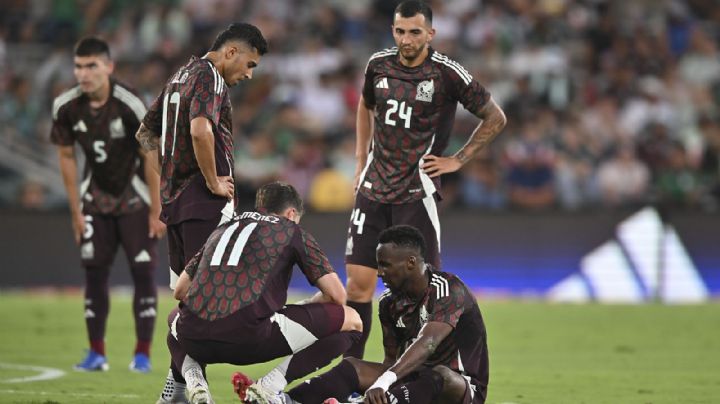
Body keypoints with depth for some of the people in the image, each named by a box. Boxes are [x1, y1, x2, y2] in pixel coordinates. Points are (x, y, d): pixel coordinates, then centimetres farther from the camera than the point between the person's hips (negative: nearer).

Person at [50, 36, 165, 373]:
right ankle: (96, 353, 7)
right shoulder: (66, 107, -14)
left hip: (134, 198, -3)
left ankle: (143, 353, -1)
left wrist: (155, 211, -13)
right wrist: (76, 212, 1)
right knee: (94, 272, 1)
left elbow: (150, 156, -17)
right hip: (96, 198, 3)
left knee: (143, 271, -6)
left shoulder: (129, 105, -25)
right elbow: (66, 157, 0)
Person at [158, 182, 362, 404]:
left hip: (196, 340, 5)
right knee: (351, 321, 10)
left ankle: (191, 377, 9)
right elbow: (337, 295, 13)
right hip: (251, 336, -5)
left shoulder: (222, 230, 29)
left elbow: (180, 290, 31)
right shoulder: (292, 231, 17)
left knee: (176, 318, 44)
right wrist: (300, 308, 32)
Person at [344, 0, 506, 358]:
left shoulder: (447, 74, -9)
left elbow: (495, 118, 3)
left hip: (416, 191, -4)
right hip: (373, 189, 4)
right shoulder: (379, 64, 5)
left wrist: (457, 160, -2)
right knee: (358, 282, 0)